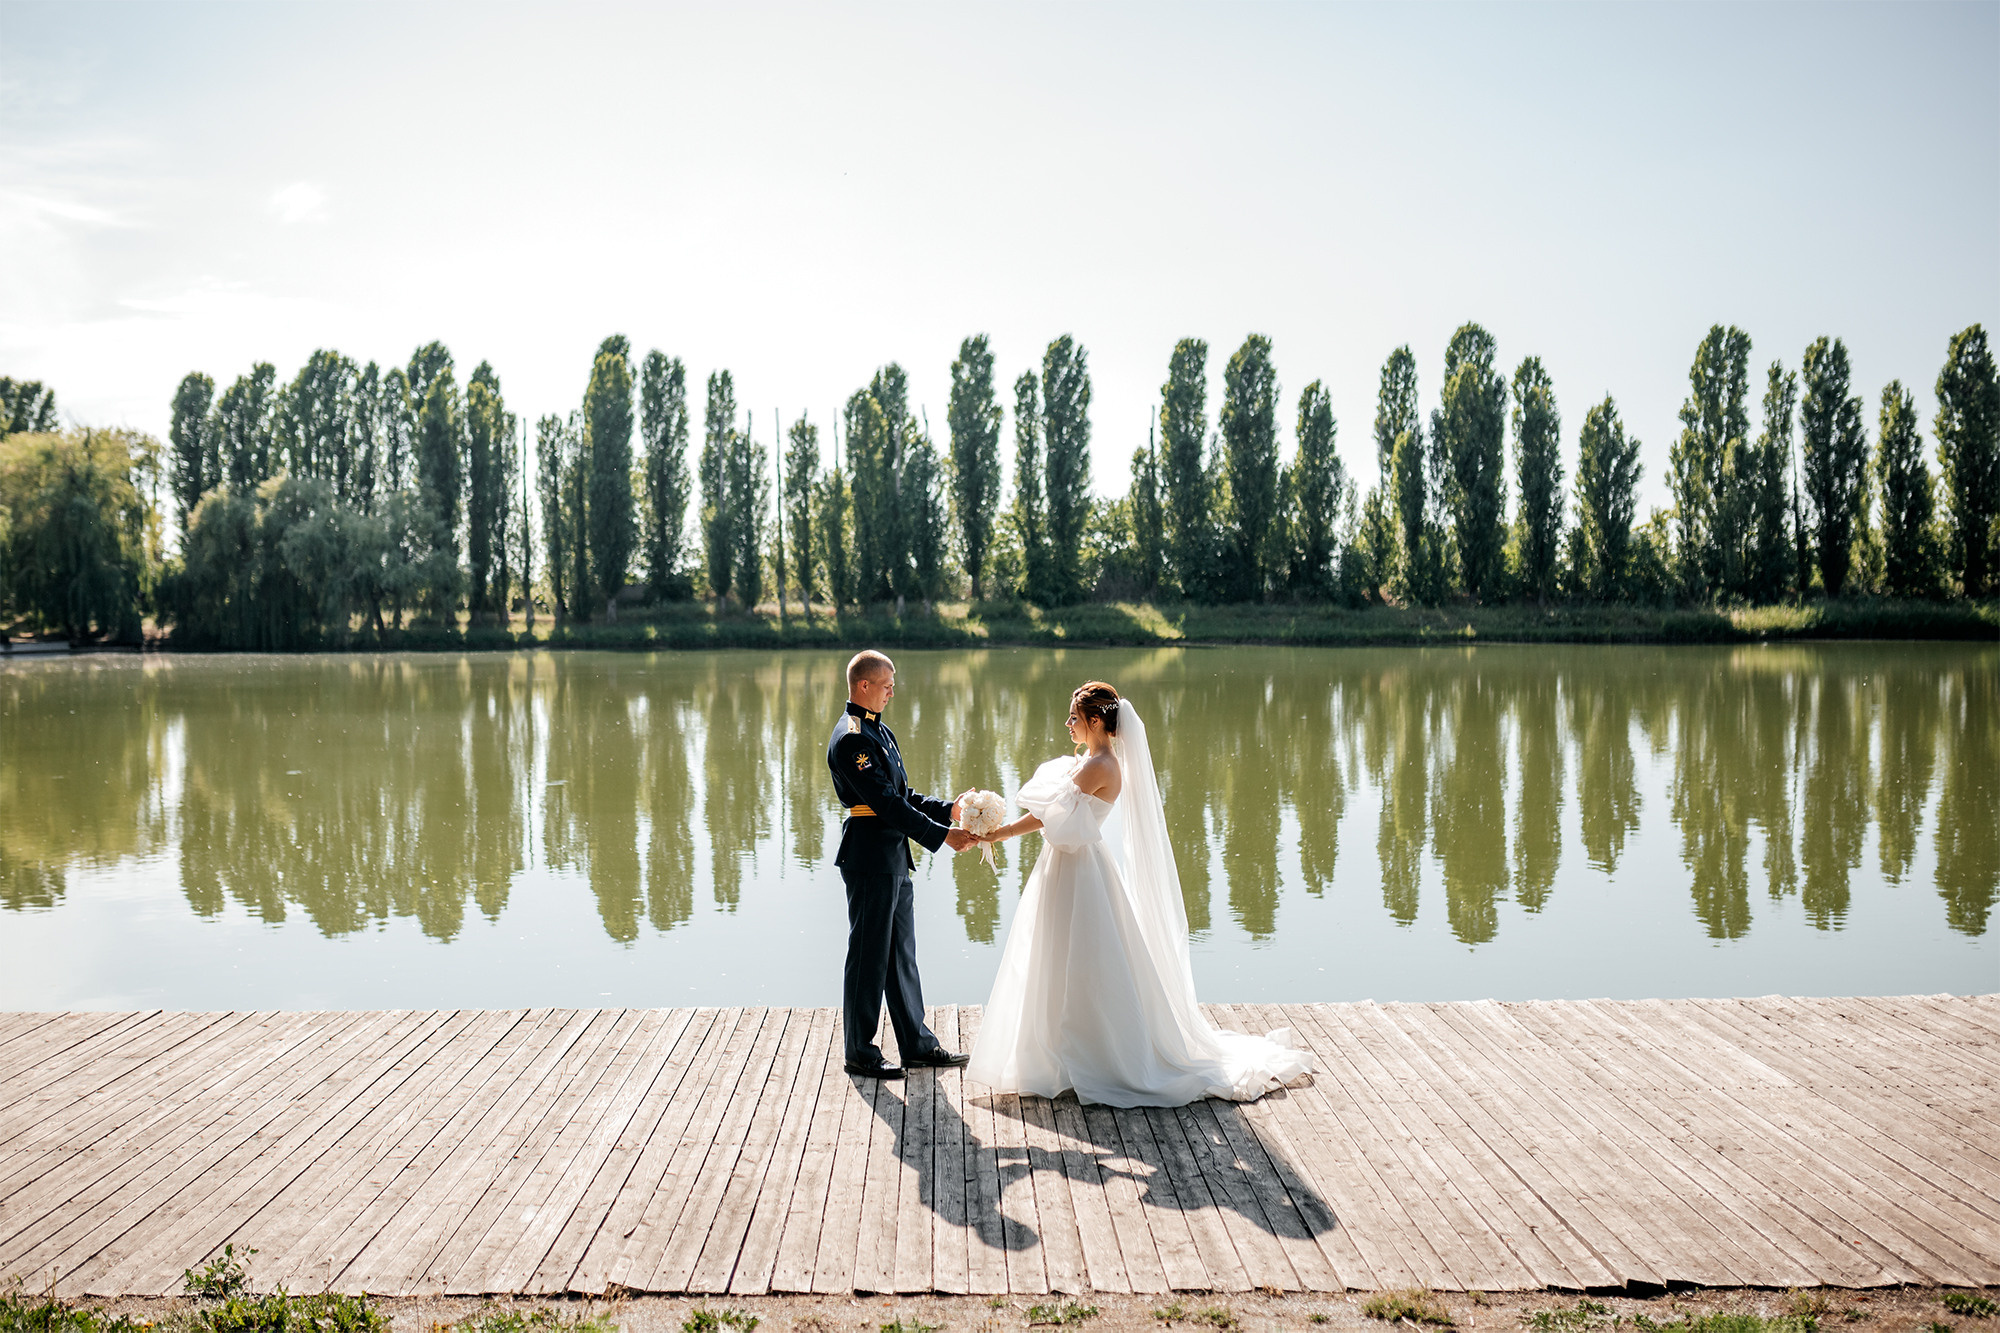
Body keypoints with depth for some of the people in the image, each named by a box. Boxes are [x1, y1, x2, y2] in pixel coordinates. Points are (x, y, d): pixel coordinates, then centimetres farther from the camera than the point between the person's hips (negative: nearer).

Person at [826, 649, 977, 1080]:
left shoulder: (880, 732, 15)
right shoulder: (850, 738, -17)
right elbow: (887, 803, -22)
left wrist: (948, 810, 4)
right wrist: (942, 835, -20)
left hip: (895, 859, 10)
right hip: (870, 860, -10)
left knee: (901, 953, 16)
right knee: (868, 956, 0)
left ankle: (917, 1043, 25)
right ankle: (860, 1052, 11)